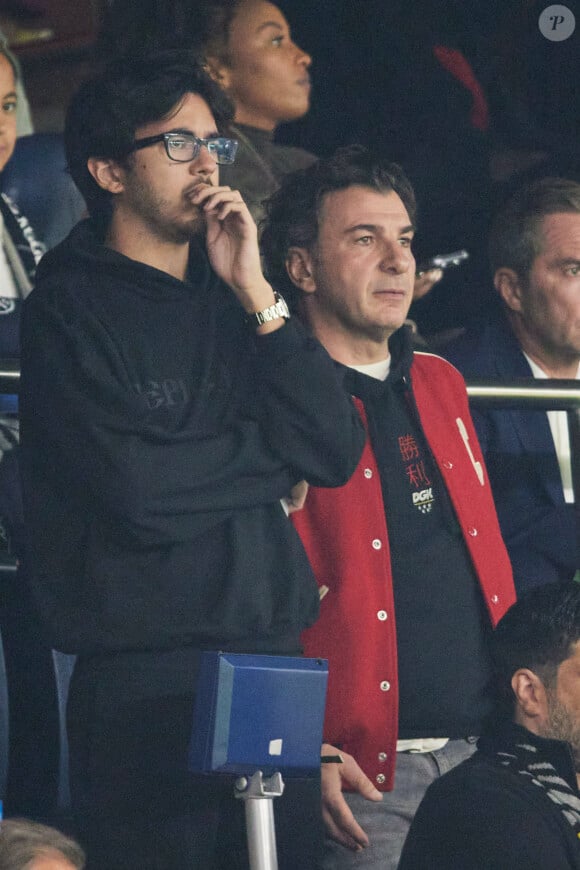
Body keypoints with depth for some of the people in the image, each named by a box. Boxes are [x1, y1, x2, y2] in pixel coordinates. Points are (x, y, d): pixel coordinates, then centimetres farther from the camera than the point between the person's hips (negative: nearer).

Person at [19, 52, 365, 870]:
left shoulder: (231, 298, 15)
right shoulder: (71, 304, -3)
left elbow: (337, 451, 4)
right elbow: (137, 488, -15)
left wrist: (257, 298, -2)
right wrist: (276, 456, 0)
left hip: (274, 669, 6)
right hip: (143, 687, -5)